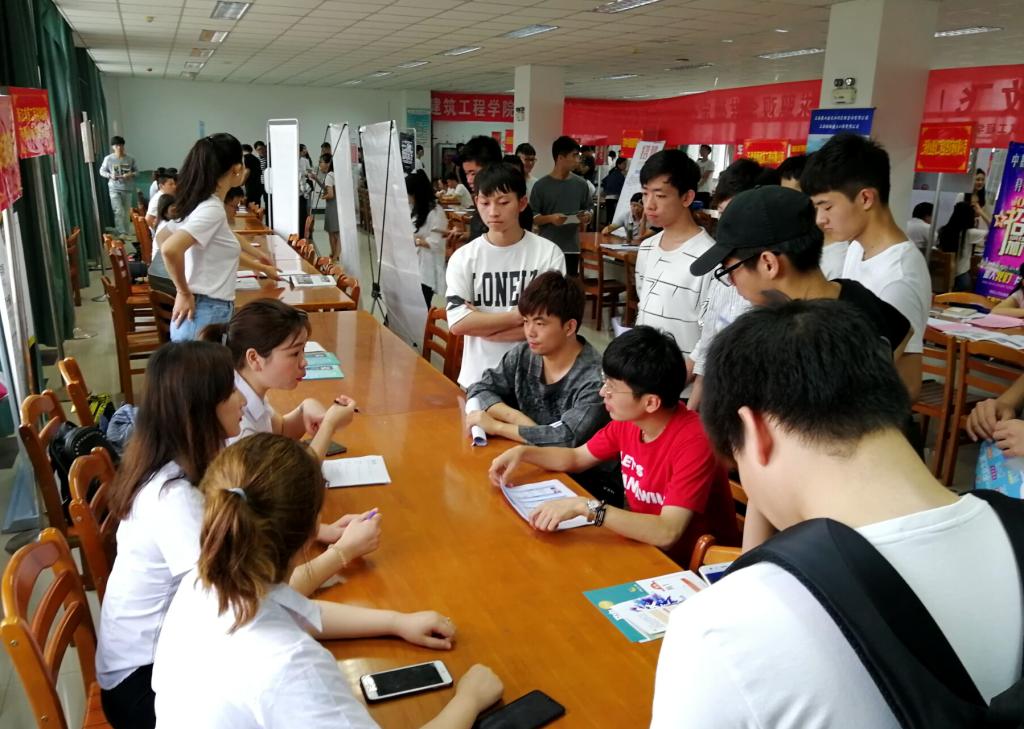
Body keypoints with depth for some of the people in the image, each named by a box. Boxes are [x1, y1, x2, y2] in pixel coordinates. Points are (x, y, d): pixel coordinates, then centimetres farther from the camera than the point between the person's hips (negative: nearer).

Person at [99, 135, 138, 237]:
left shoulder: (130, 159, -1)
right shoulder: (108, 159, -4)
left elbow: (136, 171, 7)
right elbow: (102, 171, 5)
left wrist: (131, 174, -15)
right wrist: (110, 175, -14)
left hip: (127, 188, 2)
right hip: (114, 189, -2)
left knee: (127, 212, 9)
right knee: (119, 211, -11)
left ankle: (126, 232, 19)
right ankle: (121, 233, -4)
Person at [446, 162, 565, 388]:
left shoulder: (549, 253, -8)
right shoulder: (463, 258, -4)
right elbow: (458, 323, -12)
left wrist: (480, 324, -14)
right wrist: (518, 316, -17)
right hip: (478, 377, 1)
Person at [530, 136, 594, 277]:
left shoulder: (581, 184, 6)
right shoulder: (541, 185, -4)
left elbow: (587, 211, 14)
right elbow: (532, 217, -3)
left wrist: (586, 217, -9)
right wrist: (550, 218, -21)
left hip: (572, 248, 3)